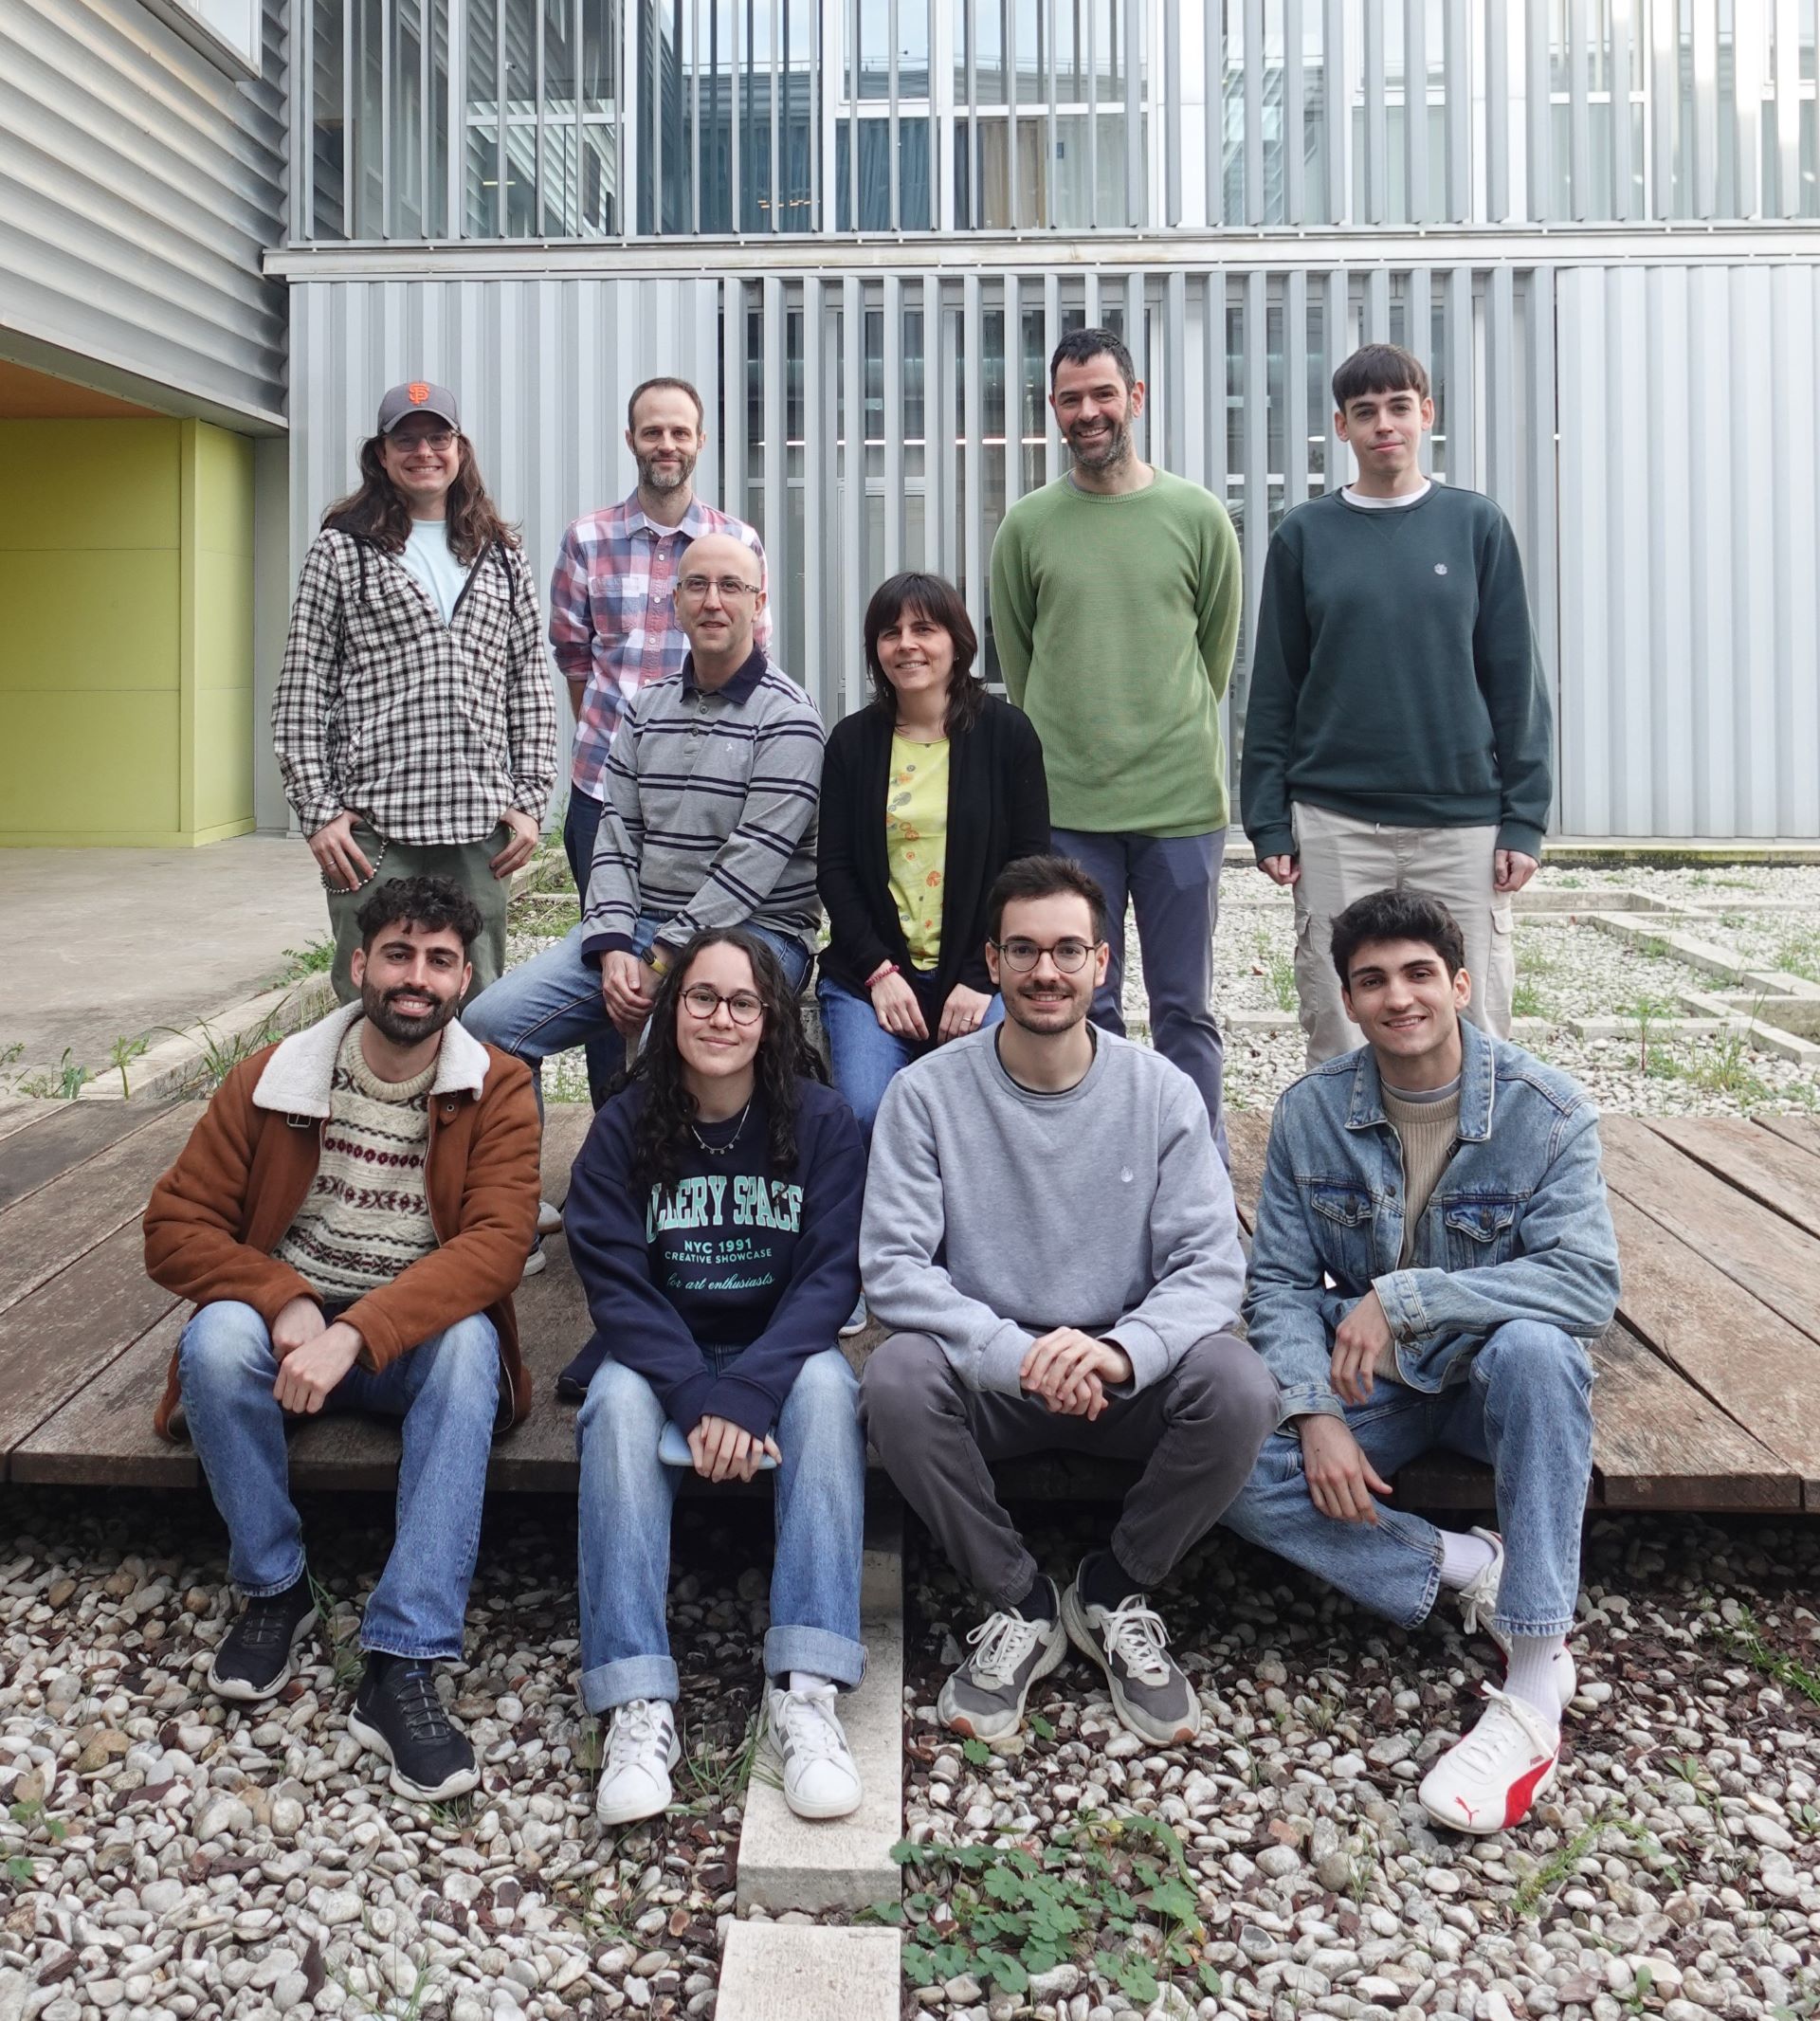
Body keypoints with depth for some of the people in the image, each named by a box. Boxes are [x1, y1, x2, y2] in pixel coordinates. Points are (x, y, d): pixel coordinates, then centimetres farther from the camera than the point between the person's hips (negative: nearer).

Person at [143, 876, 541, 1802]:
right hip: (286, 1326, 1)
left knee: (470, 1345, -34)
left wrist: (356, 1334, -33)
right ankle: (273, 1588, -9)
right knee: (219, 1334, -31)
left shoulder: (496, 1089, -7)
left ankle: (402, 1664, -34)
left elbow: (496, 1243, -20)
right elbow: (175, 1226, -5)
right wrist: (285, 1305, -24)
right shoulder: (274, 1077, -3)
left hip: (418, 1336, -1)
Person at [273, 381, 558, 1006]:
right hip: (374, 824, -3)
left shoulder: (500, 555, 16)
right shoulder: (342, 549, 6)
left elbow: (530, 684, 15)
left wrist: (530, 800, 6)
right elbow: (301, 690, 3)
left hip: (481, 827, 3)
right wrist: (318, 810, -5)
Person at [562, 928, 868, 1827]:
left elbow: (830, 1274, -11)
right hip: (659, 1355, 1)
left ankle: (806, 1689, -36)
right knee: (618, 1404, -32)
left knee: (826, 1387, -33)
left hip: (784, 1349, 0)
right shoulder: (625, 1125, -4)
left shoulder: (821, 1120, -6)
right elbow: (613, 1280, -10)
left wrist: (747, 1390, -26)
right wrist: (696, 1395, -25)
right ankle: (637, 1705, -35)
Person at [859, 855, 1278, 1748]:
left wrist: (1121, 1350, -29)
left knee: (1240, 1385, -28)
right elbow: (892, 1266, -13)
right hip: (983, 1371, 0)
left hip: (1127, 1374, 1)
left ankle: (1114, 1592, 0)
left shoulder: (1162, 1093, -3)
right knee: (896, 1379, -31)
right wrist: (1015, 1354, -29)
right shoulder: (928, 1092, -6)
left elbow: (1211, 1266, -9)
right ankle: (1020, 1601, -5)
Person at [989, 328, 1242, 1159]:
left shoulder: (1199, 516, 4)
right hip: (1066, 808, 1)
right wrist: (1066, 749, 11)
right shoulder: (1027, 526, 4)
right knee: (1085, 1010, 7)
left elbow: (1216, 653, 12)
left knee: (1184, 1010, 6)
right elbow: (1016, 663, 12)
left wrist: (1171, 743, 12)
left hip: (1182, 804, 0)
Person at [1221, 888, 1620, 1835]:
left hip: (1487, 1370, -2)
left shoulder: (1546, 1112, -14)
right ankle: (1469, 1568, -12)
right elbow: (1279, 1282, -4)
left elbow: (1587, 1284, -25)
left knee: (1534, 1347, -39)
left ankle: (1535, 1691, -32)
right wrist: (1317, 1414, -20)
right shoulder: (1311, 1111, -5)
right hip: (1366, 1377, 2)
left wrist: (1403, 1299, -30)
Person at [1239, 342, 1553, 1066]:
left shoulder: (1476, 525, 5)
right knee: (1338, 1036, 3)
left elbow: (1515, 679, 5)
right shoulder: (1304, 536, 6)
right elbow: (1274, 688, 6)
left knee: (1474, 1029, 3)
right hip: (1334, 823, 0)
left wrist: (1524, 817, -2)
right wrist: (1268, 821, 0)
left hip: (1463, 819, 0)